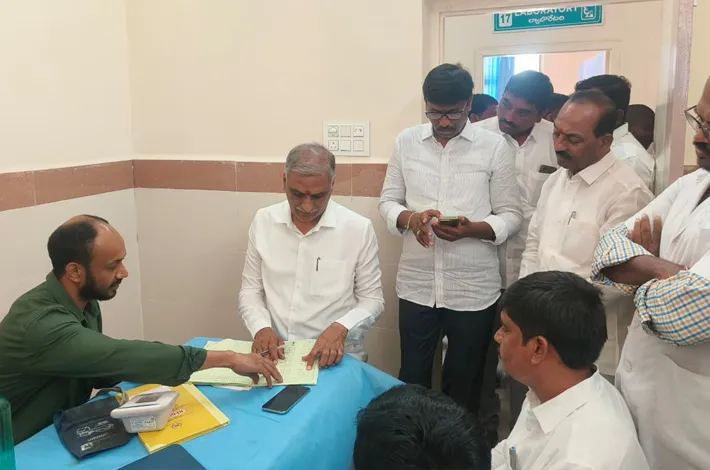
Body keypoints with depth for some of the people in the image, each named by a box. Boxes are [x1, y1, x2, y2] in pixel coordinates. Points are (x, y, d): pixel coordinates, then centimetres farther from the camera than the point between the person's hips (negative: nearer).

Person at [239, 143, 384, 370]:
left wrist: (341, 328, -16)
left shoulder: (358, 228, -5)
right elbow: (250, 289, 10)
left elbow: (372, 299, 2)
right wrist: (261, 327, -9)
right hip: (276, 353, 2)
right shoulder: (263, 221, 3)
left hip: (334, 356, -1)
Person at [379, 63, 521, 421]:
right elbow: (387, 202, 7)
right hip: (416, 286, 2)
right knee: (412, 378, 15)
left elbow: (511, 214, -2)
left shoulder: (494, 146, -4)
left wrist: (472, 229, -21)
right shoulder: (406, 141, 3)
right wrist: (409, 218, -15)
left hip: (473, 289, -1)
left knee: (463, 383, 16)